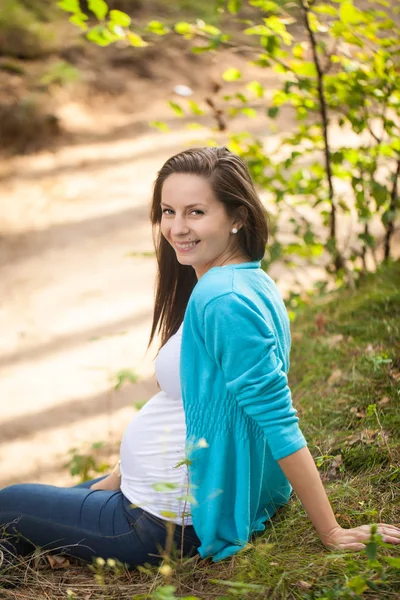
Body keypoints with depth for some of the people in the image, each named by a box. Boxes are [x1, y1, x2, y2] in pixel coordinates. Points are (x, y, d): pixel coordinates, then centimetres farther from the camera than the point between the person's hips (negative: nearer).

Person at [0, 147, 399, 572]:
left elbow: (279, 424, -28)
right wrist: (118, 478, 17)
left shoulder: (221, 300, -28)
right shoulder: (251, 283, 3)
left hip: (168, 525, -9)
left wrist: (332, 533, -25)